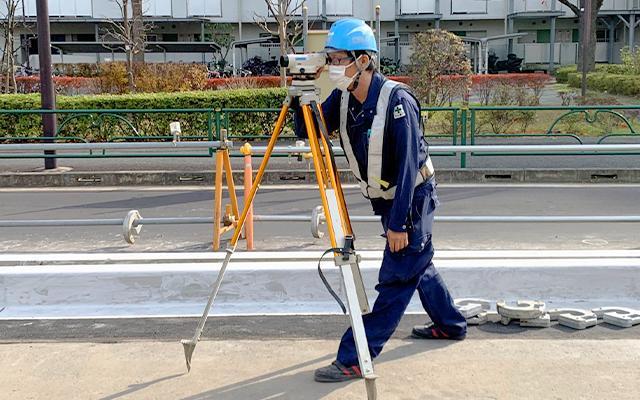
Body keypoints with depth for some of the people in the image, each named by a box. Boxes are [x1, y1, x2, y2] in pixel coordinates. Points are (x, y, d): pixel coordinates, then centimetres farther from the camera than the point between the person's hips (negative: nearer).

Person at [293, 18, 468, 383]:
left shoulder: (397, 101, -26)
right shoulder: (343, 97, -5)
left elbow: (408, 167, -26)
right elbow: (307, 131, -3)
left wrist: (398, 223, -25)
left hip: (413, 199, -9)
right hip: (385, 199, 9)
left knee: (396, 279, -7)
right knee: (416, 265, 22)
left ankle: (354, 358, -7)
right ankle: (450, 324, 41)